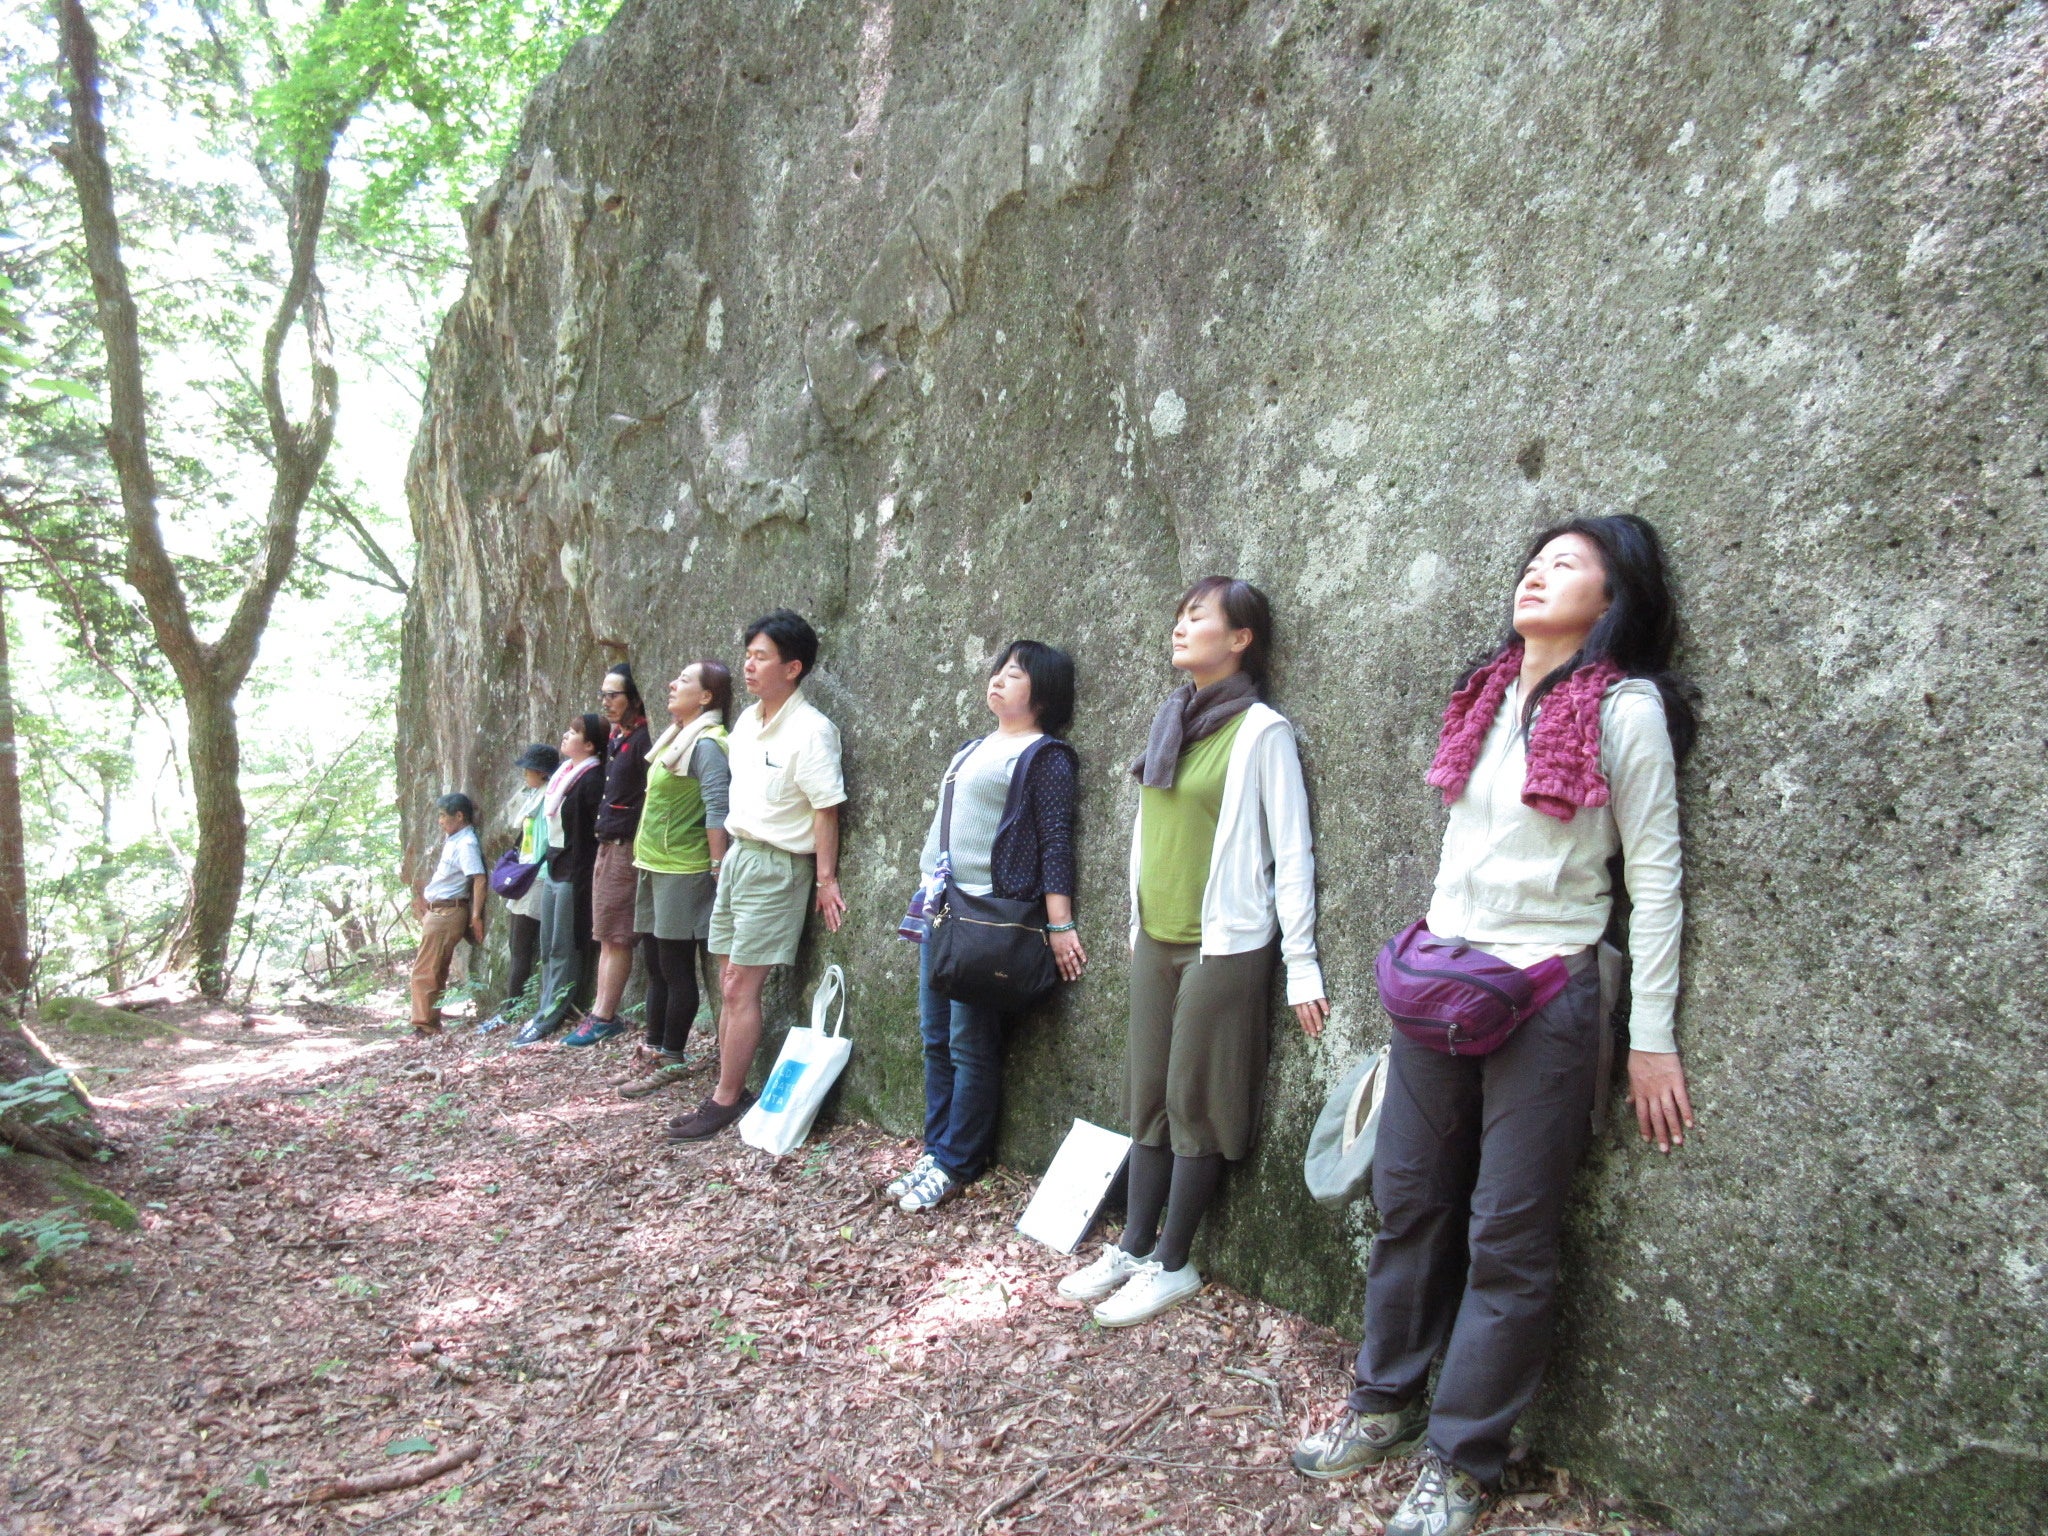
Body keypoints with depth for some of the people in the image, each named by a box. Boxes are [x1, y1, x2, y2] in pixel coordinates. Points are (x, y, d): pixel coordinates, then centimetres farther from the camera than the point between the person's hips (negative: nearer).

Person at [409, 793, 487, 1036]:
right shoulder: (452, 839, 15)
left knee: (424, 973, -7)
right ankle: (431, 1025, 22)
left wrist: (476, 915, -28)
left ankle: (425, 1026, -3)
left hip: (447, 913, -10)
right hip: (436, 912, 10)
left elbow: (479, 879, -24)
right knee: (435, 973, 15)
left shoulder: (466, 844, -16)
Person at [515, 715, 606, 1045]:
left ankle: (549, 1018, 2)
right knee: (548, 947, 13)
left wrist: (591, 874, -19)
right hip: (553, 869, 10)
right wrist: (546, 865, 21)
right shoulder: (563, 773, 12)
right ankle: (547, 1011, 19)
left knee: (564, 949, -3)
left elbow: (602, 829, -20)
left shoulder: (593, 780, -16)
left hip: (575, 872, -10)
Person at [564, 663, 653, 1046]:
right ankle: (602, 1013, 18)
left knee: (615, 936, -3)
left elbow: (653, 799, -18)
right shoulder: (617, 737, 14)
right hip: (608, 845, 9)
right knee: (607, 936, 12)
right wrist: (603, 840, 16)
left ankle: (603, 1017, 3)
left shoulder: (643, 739, -14)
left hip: (626, 847, -9)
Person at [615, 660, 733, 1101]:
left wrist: (718, 867, -23)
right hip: (656, 866, 10)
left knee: (676, 968, 0)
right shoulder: (675, 738, 16)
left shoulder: (707, 744, -13)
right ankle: (653, 1052, 24)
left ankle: (670, 1060, 9)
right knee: (655, 965, 14)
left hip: (684, 870, -10)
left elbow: (717, 810, -20)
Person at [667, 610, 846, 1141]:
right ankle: (731, 1091, 23)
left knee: (741, 988, -3)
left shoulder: (810, 730, -17)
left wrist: (825, 879, -15)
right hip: (737, 854, 8)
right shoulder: (746, 721, 8)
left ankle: (725, 1101, 8)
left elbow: (825, 810, -16)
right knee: (729, 984, 13)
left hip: (777, 866, -8)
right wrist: (728, 853, 16)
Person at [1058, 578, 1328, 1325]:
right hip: (1155, 939, 7)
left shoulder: (1260, 731, -10)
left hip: (1223, 945, -6)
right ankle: (1133, 1247, 25)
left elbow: (1291, 850, -11)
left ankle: (1172, 1264, 17)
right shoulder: (1170, 721, 10)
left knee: (1195, 1103, 3)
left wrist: (1302, 965, -13)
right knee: (1148, 1097, 13)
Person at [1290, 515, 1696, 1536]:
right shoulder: (1486, 697, 10)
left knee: (1508, 1237, 4)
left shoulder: (1626, 708, -8)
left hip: (1545, 996, -6)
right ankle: (1385, 1404, 32)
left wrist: (1652, 1037, -8)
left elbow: (1653, 877, -7)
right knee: (1408, 1201, 14)